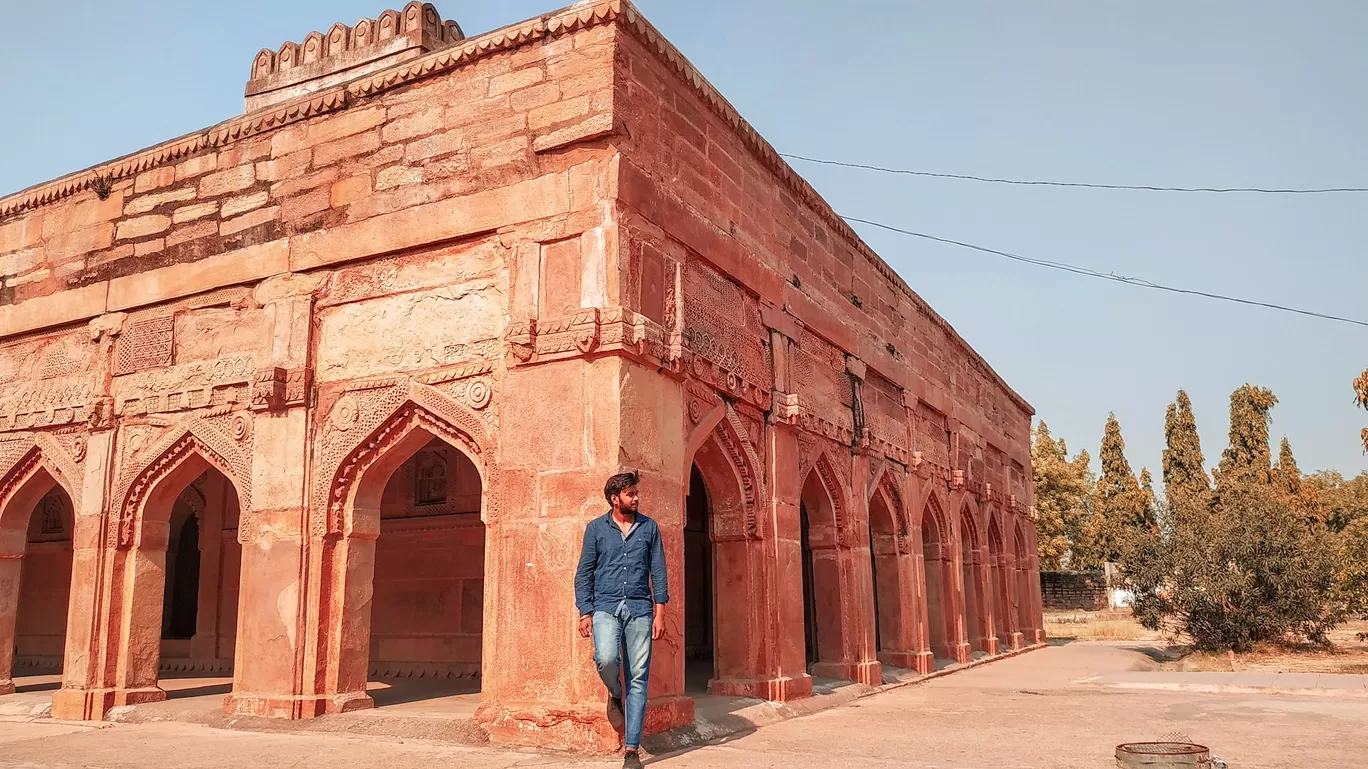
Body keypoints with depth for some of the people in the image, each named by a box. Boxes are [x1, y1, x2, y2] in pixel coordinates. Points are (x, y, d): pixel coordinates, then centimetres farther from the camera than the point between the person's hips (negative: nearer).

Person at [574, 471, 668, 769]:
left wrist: (660, 611, -1)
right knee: (606, 658, -26)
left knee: (638, 677, -1)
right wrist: (585, 613, -3)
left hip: (639, 609, 1)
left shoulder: (649, 528, 7)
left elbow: (658, 571, 7)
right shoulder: (596, 528, 5)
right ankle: (615, 695, 10)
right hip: (605, 606, -1)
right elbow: (584, 573, 6)